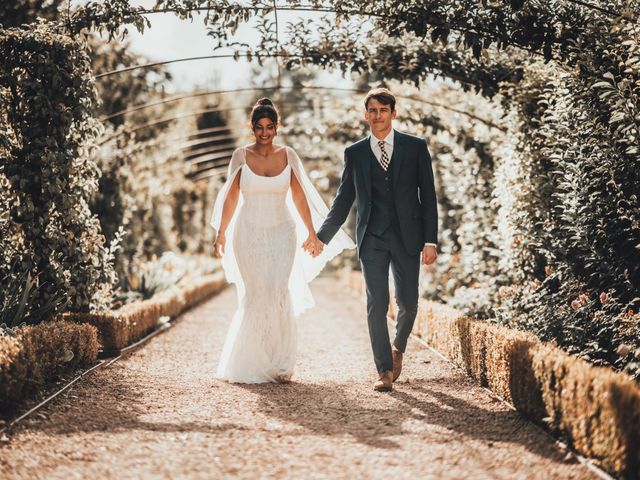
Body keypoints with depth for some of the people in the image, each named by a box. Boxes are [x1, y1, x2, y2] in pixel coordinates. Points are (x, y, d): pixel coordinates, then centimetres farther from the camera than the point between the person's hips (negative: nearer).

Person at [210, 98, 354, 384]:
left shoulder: (288, 155, 3)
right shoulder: (241, 156, 0)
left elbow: (299, 196, 6)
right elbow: (231, 197, 5)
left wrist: (311, 232, 3)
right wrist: (221, 233, 2)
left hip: (282, 234, 0)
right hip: (249, 234, 0)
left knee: (279, 295, -10)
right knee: (254, 297, 2)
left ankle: (280, 364, -1)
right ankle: (253, 363, 15)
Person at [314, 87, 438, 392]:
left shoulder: (416, 147, 3)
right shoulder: (355, 153, 7)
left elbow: (428, 196, 1)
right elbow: (343, 200, 12)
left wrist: (430, 241, -5)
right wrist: (322, 237, 7)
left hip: (407, 238, 0)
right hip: (372, 239, 0)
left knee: (408, 304, 5)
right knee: (376, 305, -6)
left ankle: (398, 348, 35)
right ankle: (384, 370, 2)